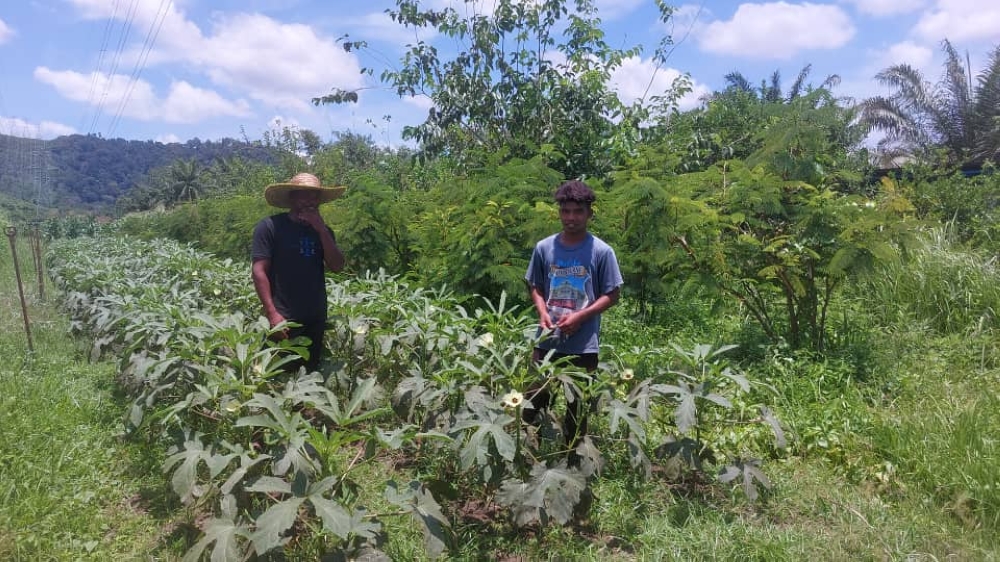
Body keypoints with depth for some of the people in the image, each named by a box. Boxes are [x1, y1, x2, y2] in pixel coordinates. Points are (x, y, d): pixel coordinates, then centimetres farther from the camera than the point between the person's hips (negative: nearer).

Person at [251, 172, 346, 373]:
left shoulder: (322, 230, 11)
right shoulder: (270, 226, -7)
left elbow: (337, 266, 1)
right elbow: (258, 271, -11)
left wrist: (322, 230, -10)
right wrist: (272, 313, -18)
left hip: (316, 318, 6)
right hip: (284, 318, -6)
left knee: (310, 373, 15)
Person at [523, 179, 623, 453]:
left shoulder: (601, 251, -7)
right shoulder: (544, 248, 1)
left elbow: (611, 295, -3)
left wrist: (580, 317, -16)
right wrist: (543, 313, -9)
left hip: (583, 345, -2)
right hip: (547, 342, 2)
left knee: (577, 407, 13)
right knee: (534, 401, 8)